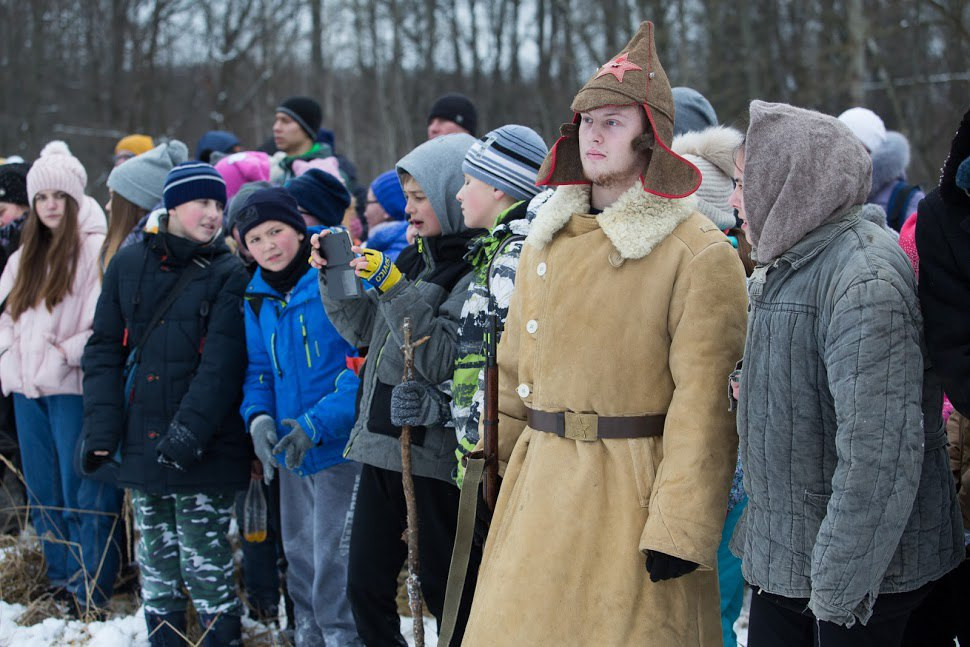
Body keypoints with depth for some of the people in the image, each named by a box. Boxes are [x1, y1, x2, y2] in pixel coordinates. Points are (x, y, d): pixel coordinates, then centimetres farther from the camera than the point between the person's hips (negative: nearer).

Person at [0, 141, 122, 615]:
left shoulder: (96, 250, -7)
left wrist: (63, 355, -18)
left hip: (74, 388, -7)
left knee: (82, 493, -6)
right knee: (43, 492, 12)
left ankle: (89, 591, -1)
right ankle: (60, 580, 23)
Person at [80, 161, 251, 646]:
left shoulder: (228, 275, -3)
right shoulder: (128, 265, 8)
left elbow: (221, 365, -12)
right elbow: (104, 351, 9)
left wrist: (189, 431, -22)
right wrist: (100, 426, -2)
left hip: (205, 453, -4)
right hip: (143, 445, 4)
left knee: (205, 565, -4)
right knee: (156, 562, 12)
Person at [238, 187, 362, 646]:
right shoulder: (258, 296, 9)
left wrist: (317, 423, -21)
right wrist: (258, 416, -5)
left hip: (339, 446, -7)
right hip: (291, 452, 7)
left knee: (334, 560, -7)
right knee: (299, 554, 17)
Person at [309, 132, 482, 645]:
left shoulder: (476, 271, -13)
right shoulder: (417, 257, 13)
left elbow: (442, 360, -22)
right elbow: (364, 329, 20)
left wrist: (392, 287, -22)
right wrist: (333, 275, 7)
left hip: (435, 451, -8)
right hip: (381, 442, 8)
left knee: (443, 591, 0)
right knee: (366, 589, 11)